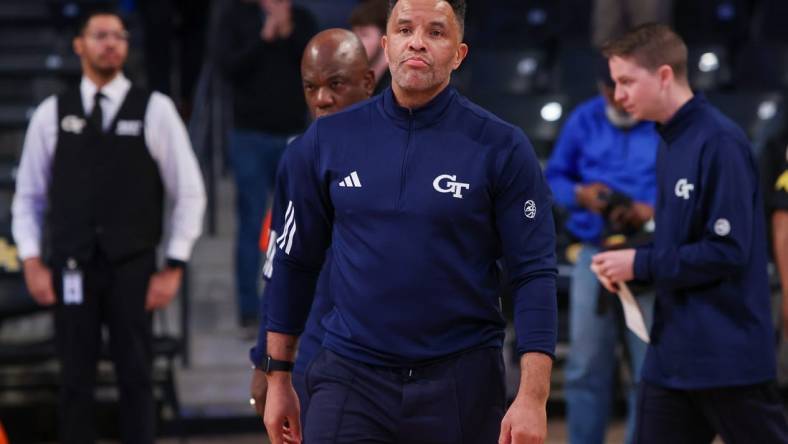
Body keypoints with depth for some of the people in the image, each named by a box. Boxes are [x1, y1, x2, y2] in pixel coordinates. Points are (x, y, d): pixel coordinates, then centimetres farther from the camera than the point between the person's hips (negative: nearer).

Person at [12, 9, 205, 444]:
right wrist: (33, 262, 1)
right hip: (70, 271, 1)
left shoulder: (155, 110, 2)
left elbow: (189, 193, 3)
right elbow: (28, 196, 12)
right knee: (75, 380, 3)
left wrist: (174, 268, -2)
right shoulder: (50, 114, 7)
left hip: (133, 269, -1)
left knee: (136, 379, 2)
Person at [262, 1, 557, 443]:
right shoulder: (326, 140, 3)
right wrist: (279, 377, 11)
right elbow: (295, 262, 11)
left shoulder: (501, 148, -4)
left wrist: (533, 397, -14)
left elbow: (535, 273, -6)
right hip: (351, 375, 1)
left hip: (462, 383, -1)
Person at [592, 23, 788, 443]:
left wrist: (641, 264, -14)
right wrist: (629, 262, 2)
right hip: (671, 354, 9)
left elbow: (728, 250, -21)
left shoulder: (719, 142, -16)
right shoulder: (669, 143, 11)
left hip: (726, 354, -9)